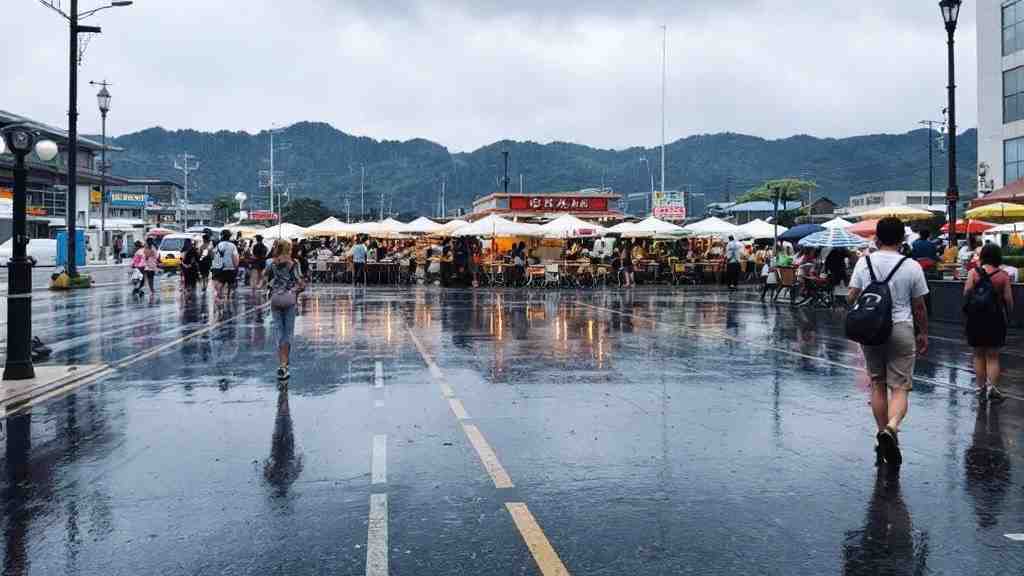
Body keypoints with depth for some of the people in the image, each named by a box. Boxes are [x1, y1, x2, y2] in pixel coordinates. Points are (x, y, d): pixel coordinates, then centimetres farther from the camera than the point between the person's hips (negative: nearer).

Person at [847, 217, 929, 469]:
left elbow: (851, 297, 0)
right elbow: (919, 307, 1)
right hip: (901, 330, -2)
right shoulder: (912, 267, -5)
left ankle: (883, 433, 21)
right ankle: (891, 427, -25)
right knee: (900, 387, -1)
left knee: (877, 384, 14)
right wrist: (923, 334, 14)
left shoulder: (864, 262, -1)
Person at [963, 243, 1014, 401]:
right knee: (993, 356, 9)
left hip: (976, 318, 1)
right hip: (995, 318, -1)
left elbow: (966, 294, -12)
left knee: (979, 355, 13)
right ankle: (991, 386, -6)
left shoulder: (973, 272, -7)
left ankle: (981, 388, 17)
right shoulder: (1003, 275, -7)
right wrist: (1008, 312, 13)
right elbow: (1009, 300, -6)